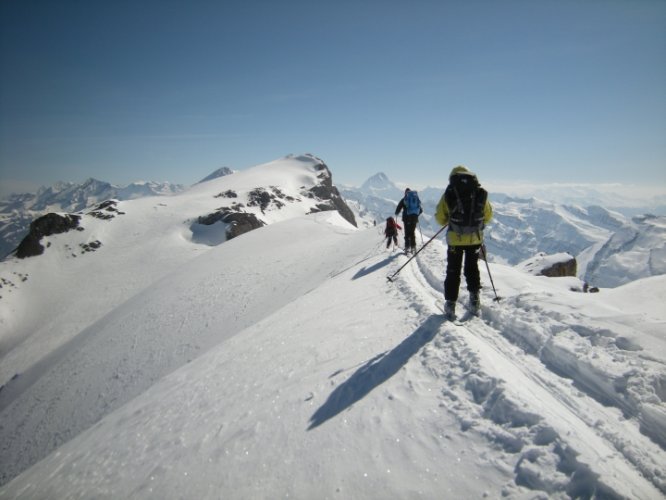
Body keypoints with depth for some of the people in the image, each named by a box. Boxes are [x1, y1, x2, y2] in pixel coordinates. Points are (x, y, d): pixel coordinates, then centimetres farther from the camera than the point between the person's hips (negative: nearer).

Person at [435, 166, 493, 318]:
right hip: (475, 238, 2)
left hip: (455, 238, -2)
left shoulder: (449, 194, -7)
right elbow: (488, 216, 7)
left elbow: (440, 218, -6)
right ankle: (474, 299, 19)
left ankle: (450, 305, 10)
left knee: (453, 271, 10)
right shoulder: (481, 193, -1)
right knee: (472, 268, 21)